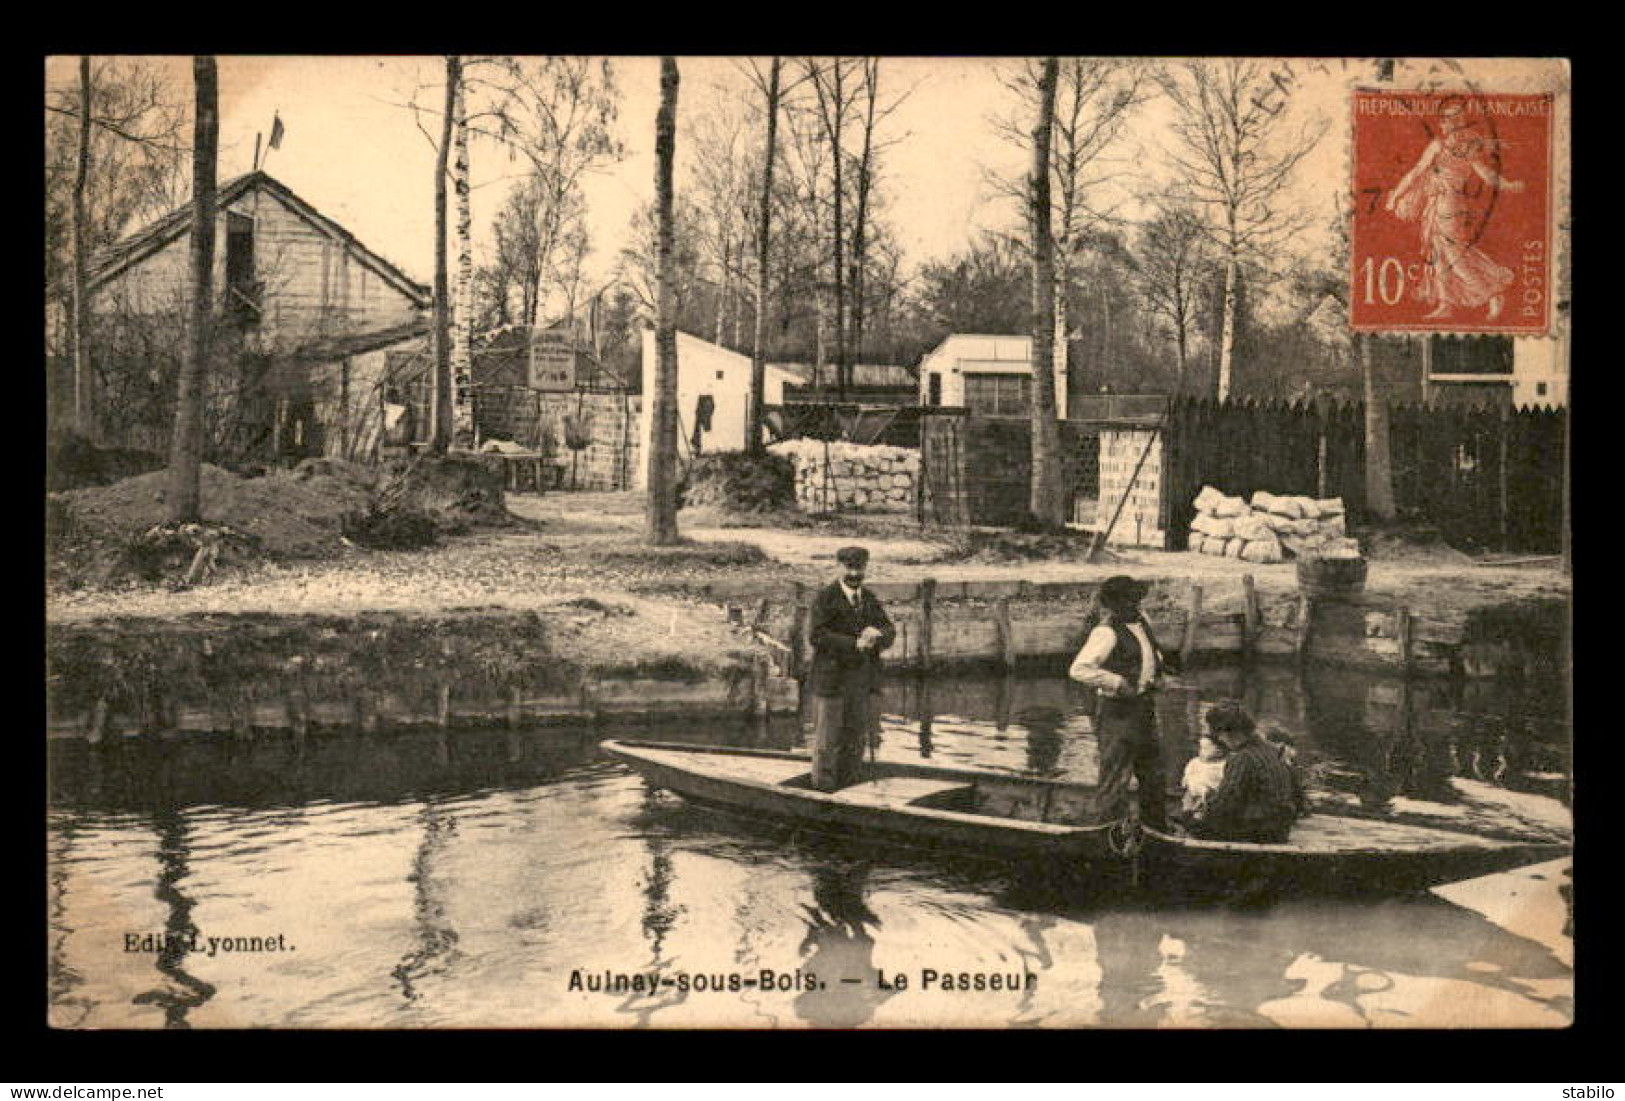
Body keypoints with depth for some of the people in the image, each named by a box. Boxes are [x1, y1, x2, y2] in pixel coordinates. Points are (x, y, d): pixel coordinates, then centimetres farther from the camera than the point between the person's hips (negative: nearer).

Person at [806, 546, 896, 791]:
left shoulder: (869, 599, 10)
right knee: (828, 739, 1)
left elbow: (890, 633, 3)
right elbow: (816, 635, -19)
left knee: (855, 738, 7)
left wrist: (877, 635, -20)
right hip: (831, 677, -5)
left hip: (862, 678, 5)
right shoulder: (825, 597, -8)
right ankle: (823, 791, 10)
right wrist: (855, 644, -24)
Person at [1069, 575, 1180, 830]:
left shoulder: (1140, 621, 7)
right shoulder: (1107, 632, -20)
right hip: (1118, 712, -9)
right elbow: (1078, 670, -28)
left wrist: (1161, 659, 10)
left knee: (1153, 773, 20)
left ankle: (1157, 830, 34)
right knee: (1116, 777, -4)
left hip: (1144, 709, 9)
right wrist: (1118, 682, -28)